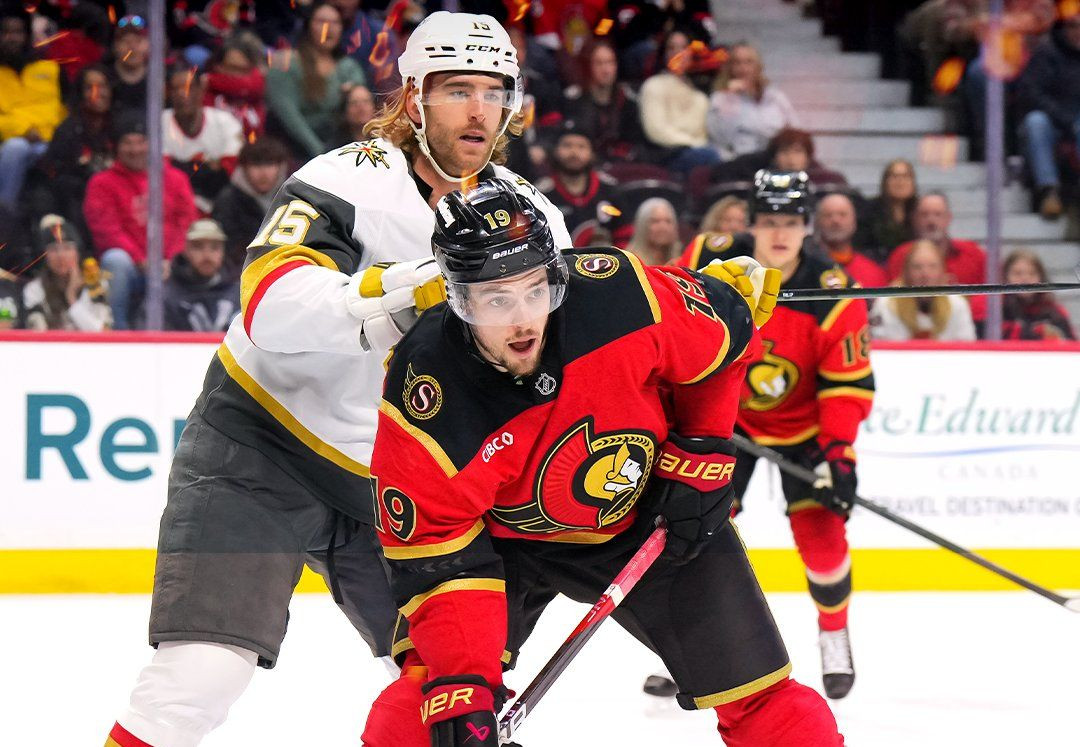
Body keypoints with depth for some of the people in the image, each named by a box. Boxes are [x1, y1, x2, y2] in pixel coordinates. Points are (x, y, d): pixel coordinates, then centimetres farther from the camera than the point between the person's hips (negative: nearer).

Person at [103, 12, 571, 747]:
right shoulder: (347, 183, -19)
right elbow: (273, 307, -35)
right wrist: (402, 288, -47)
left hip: (395, 484, 6)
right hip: (263, 445, -6)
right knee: (202, 673, -18)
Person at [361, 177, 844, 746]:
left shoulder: (619, 294, -30)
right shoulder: (422, 400, -31)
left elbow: (727, 332, -8)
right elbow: (433, 559, -25)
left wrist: (699, 456, -6)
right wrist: (461, 689, -33)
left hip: (646, 511, 2)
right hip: (508, 538, -1)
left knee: (757, 688, -1)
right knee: (434, 688, -19)